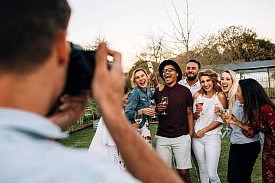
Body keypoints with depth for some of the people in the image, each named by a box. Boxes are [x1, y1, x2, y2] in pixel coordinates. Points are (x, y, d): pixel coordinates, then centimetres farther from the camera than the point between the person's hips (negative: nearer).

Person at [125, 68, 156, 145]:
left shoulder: (148, 90, 5)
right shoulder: (134, 93, -15)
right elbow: (127, 113, -18)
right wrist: (141, 111, -30)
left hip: (145, 127, 8)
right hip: (136, 127, -7)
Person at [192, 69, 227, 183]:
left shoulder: (220, 96, -8)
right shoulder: (197, 95, 2)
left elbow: (221, 119, -8)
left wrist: (203, 130, -7)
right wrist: (197, 112, -11)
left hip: (212, 137, -4)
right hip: (197, 137, 4)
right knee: (202, 170, 16)